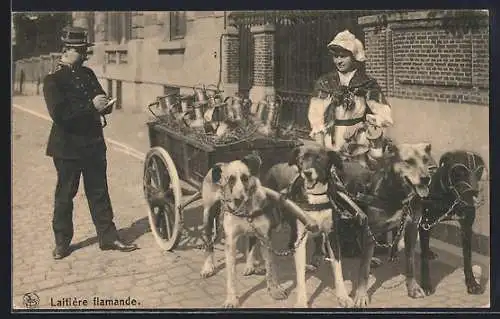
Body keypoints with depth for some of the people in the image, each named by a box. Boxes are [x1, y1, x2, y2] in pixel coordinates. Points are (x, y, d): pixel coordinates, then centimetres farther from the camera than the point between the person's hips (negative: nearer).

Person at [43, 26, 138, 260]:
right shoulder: (53, 79, -10)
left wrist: (104, 105, -9)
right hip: (68, 146, -6)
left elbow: (103, 103, 16)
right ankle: (61, 242, 21)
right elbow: (59, 114, -21)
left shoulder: (87, 74, 11)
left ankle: (108, 237, 18)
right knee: (65, 195, 7)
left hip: (94, 143, 6)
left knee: (99, 193, 10)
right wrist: (91, 106, -23)